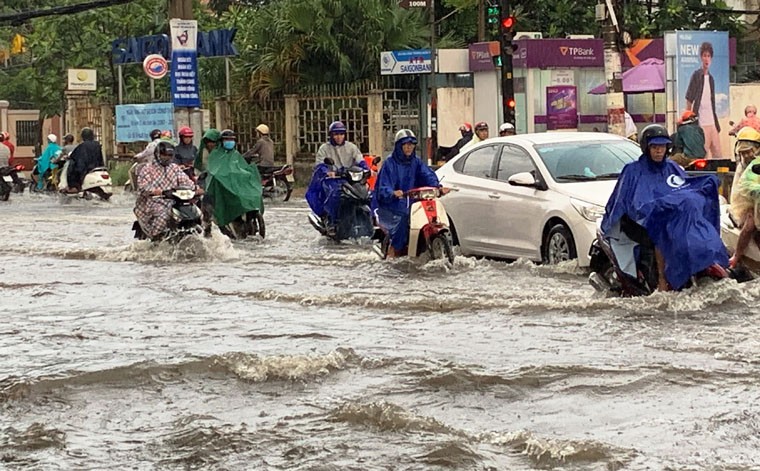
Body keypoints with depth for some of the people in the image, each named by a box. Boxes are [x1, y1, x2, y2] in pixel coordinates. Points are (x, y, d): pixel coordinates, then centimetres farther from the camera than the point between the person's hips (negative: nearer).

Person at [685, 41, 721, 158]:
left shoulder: (711, 78, 15)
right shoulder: (696, 75, -5)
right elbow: (689, 100, -5)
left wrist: (717, 124, 18)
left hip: (712, 122, 7)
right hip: (701, 123, -7)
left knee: (717, 153, 3)